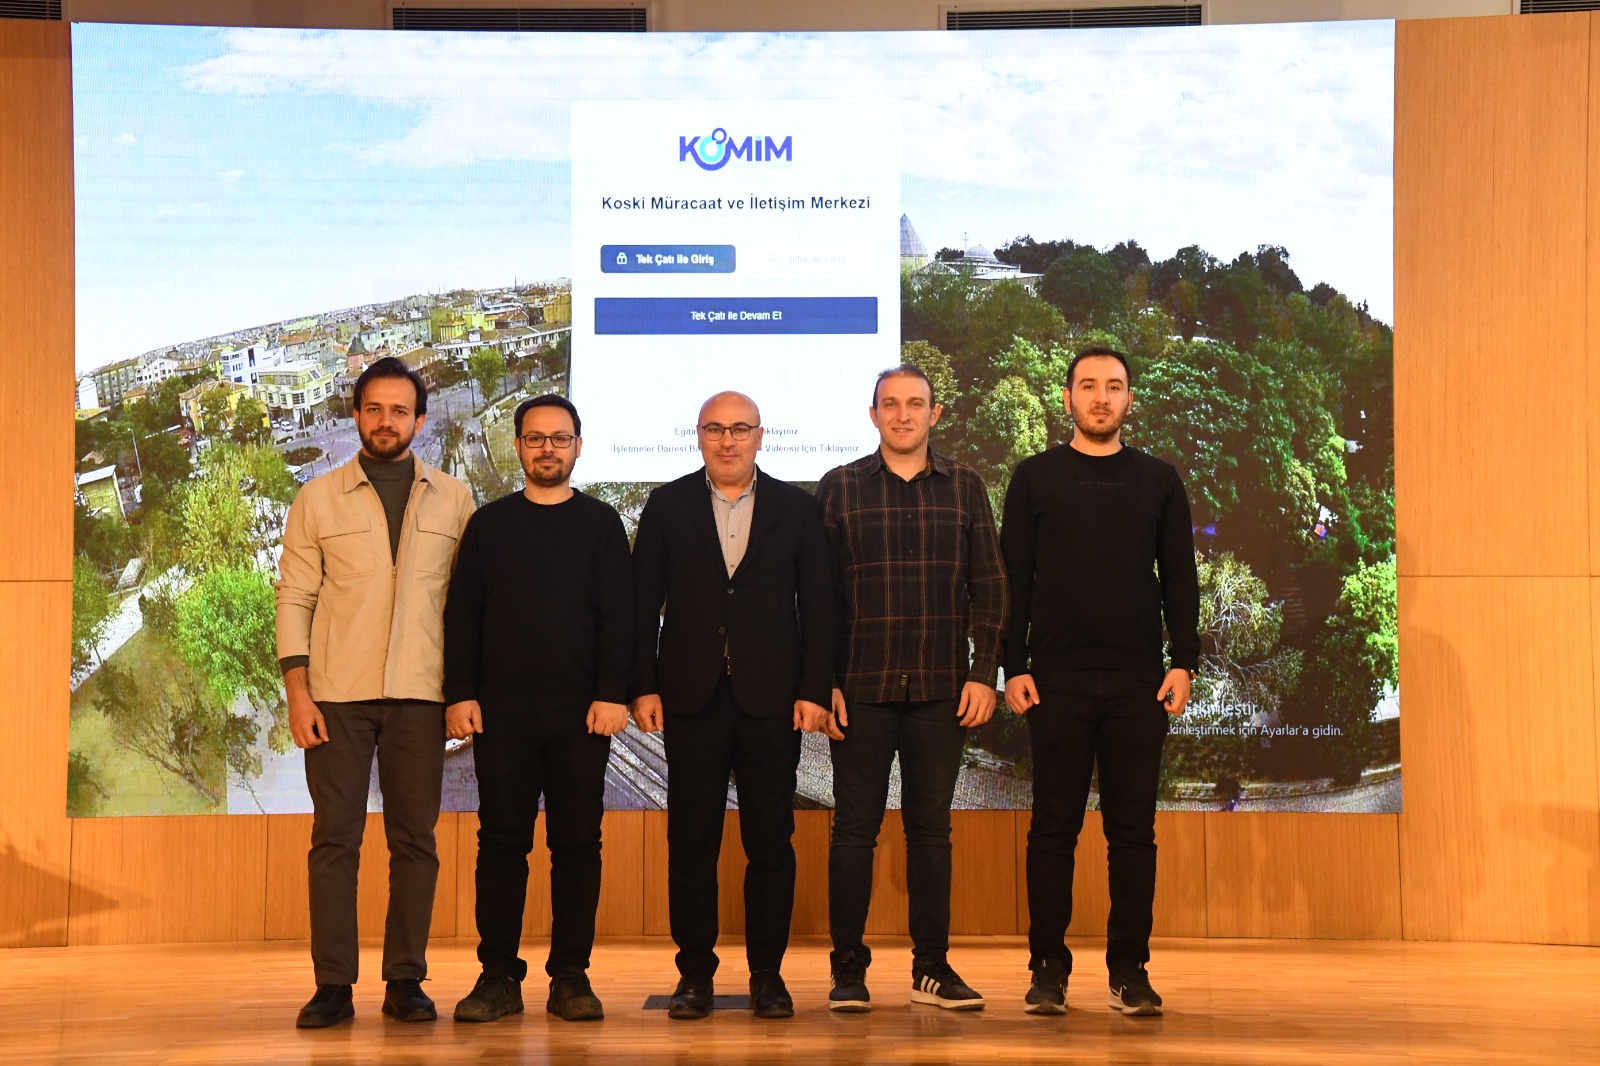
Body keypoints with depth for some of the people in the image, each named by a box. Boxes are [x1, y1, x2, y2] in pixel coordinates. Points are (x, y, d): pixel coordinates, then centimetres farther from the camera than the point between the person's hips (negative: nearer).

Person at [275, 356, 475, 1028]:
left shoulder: (453, 499, 9)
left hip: (418, 695, 1)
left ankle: (405, 981, 8)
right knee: (335, 838, -2)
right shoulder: (317, 498, 7)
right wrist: (297, 693, -4)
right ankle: (333, 985, 1)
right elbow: (294, 598, 5)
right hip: (338, 694, -1)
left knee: (415, 840, 1)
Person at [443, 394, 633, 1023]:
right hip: (501, 711, 1)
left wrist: (613, 693, -8)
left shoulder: (600, 524, 9)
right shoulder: (489, 524, 11)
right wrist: (459, 694, -2)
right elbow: (461, 614, 8)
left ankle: (571, 977, 6)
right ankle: (498, 977, 6)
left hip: (582, 712, -1)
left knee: (577, 843, 1)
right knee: (501, 842, 1)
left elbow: (618, 615, 3)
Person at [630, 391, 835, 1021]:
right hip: (692, 698, 0)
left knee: (770, 844, 1)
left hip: (771, 701, 0)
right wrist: (643, 688, -2)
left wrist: (814, 691, -2)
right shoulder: (667, 507, 8)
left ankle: (767, 974, 9)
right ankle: (695, 974, 9)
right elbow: (643, 604, 6)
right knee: (691, 843, 1)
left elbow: (817, 606, 6)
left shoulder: (796, 509, 8)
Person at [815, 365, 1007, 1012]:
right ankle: (848, 967, 9)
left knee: (931, 827, 6)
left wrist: (984, 674, -1)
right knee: (855, 826, 2)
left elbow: (989, 586, 8)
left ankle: (932, 966, 12)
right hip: (860, 687, -1)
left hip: (941, 688, 1)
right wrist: (822, 682, -3)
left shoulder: (963, 487, 8)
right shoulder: (839, 488, 5)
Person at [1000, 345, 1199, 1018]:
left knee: (1134, 831, 2)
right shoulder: (1035, 478, 7)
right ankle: (1048, 971, 7)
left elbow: (1181, 579, 10)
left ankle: (1130, 972, 8)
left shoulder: (1159, 481, 11)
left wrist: (1184, 661, -1)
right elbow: (1013, 578, 5)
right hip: (1057, 682, -1)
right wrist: (1013, 668, -3)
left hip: (1139, 684, 1)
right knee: (1054, 828, 1)